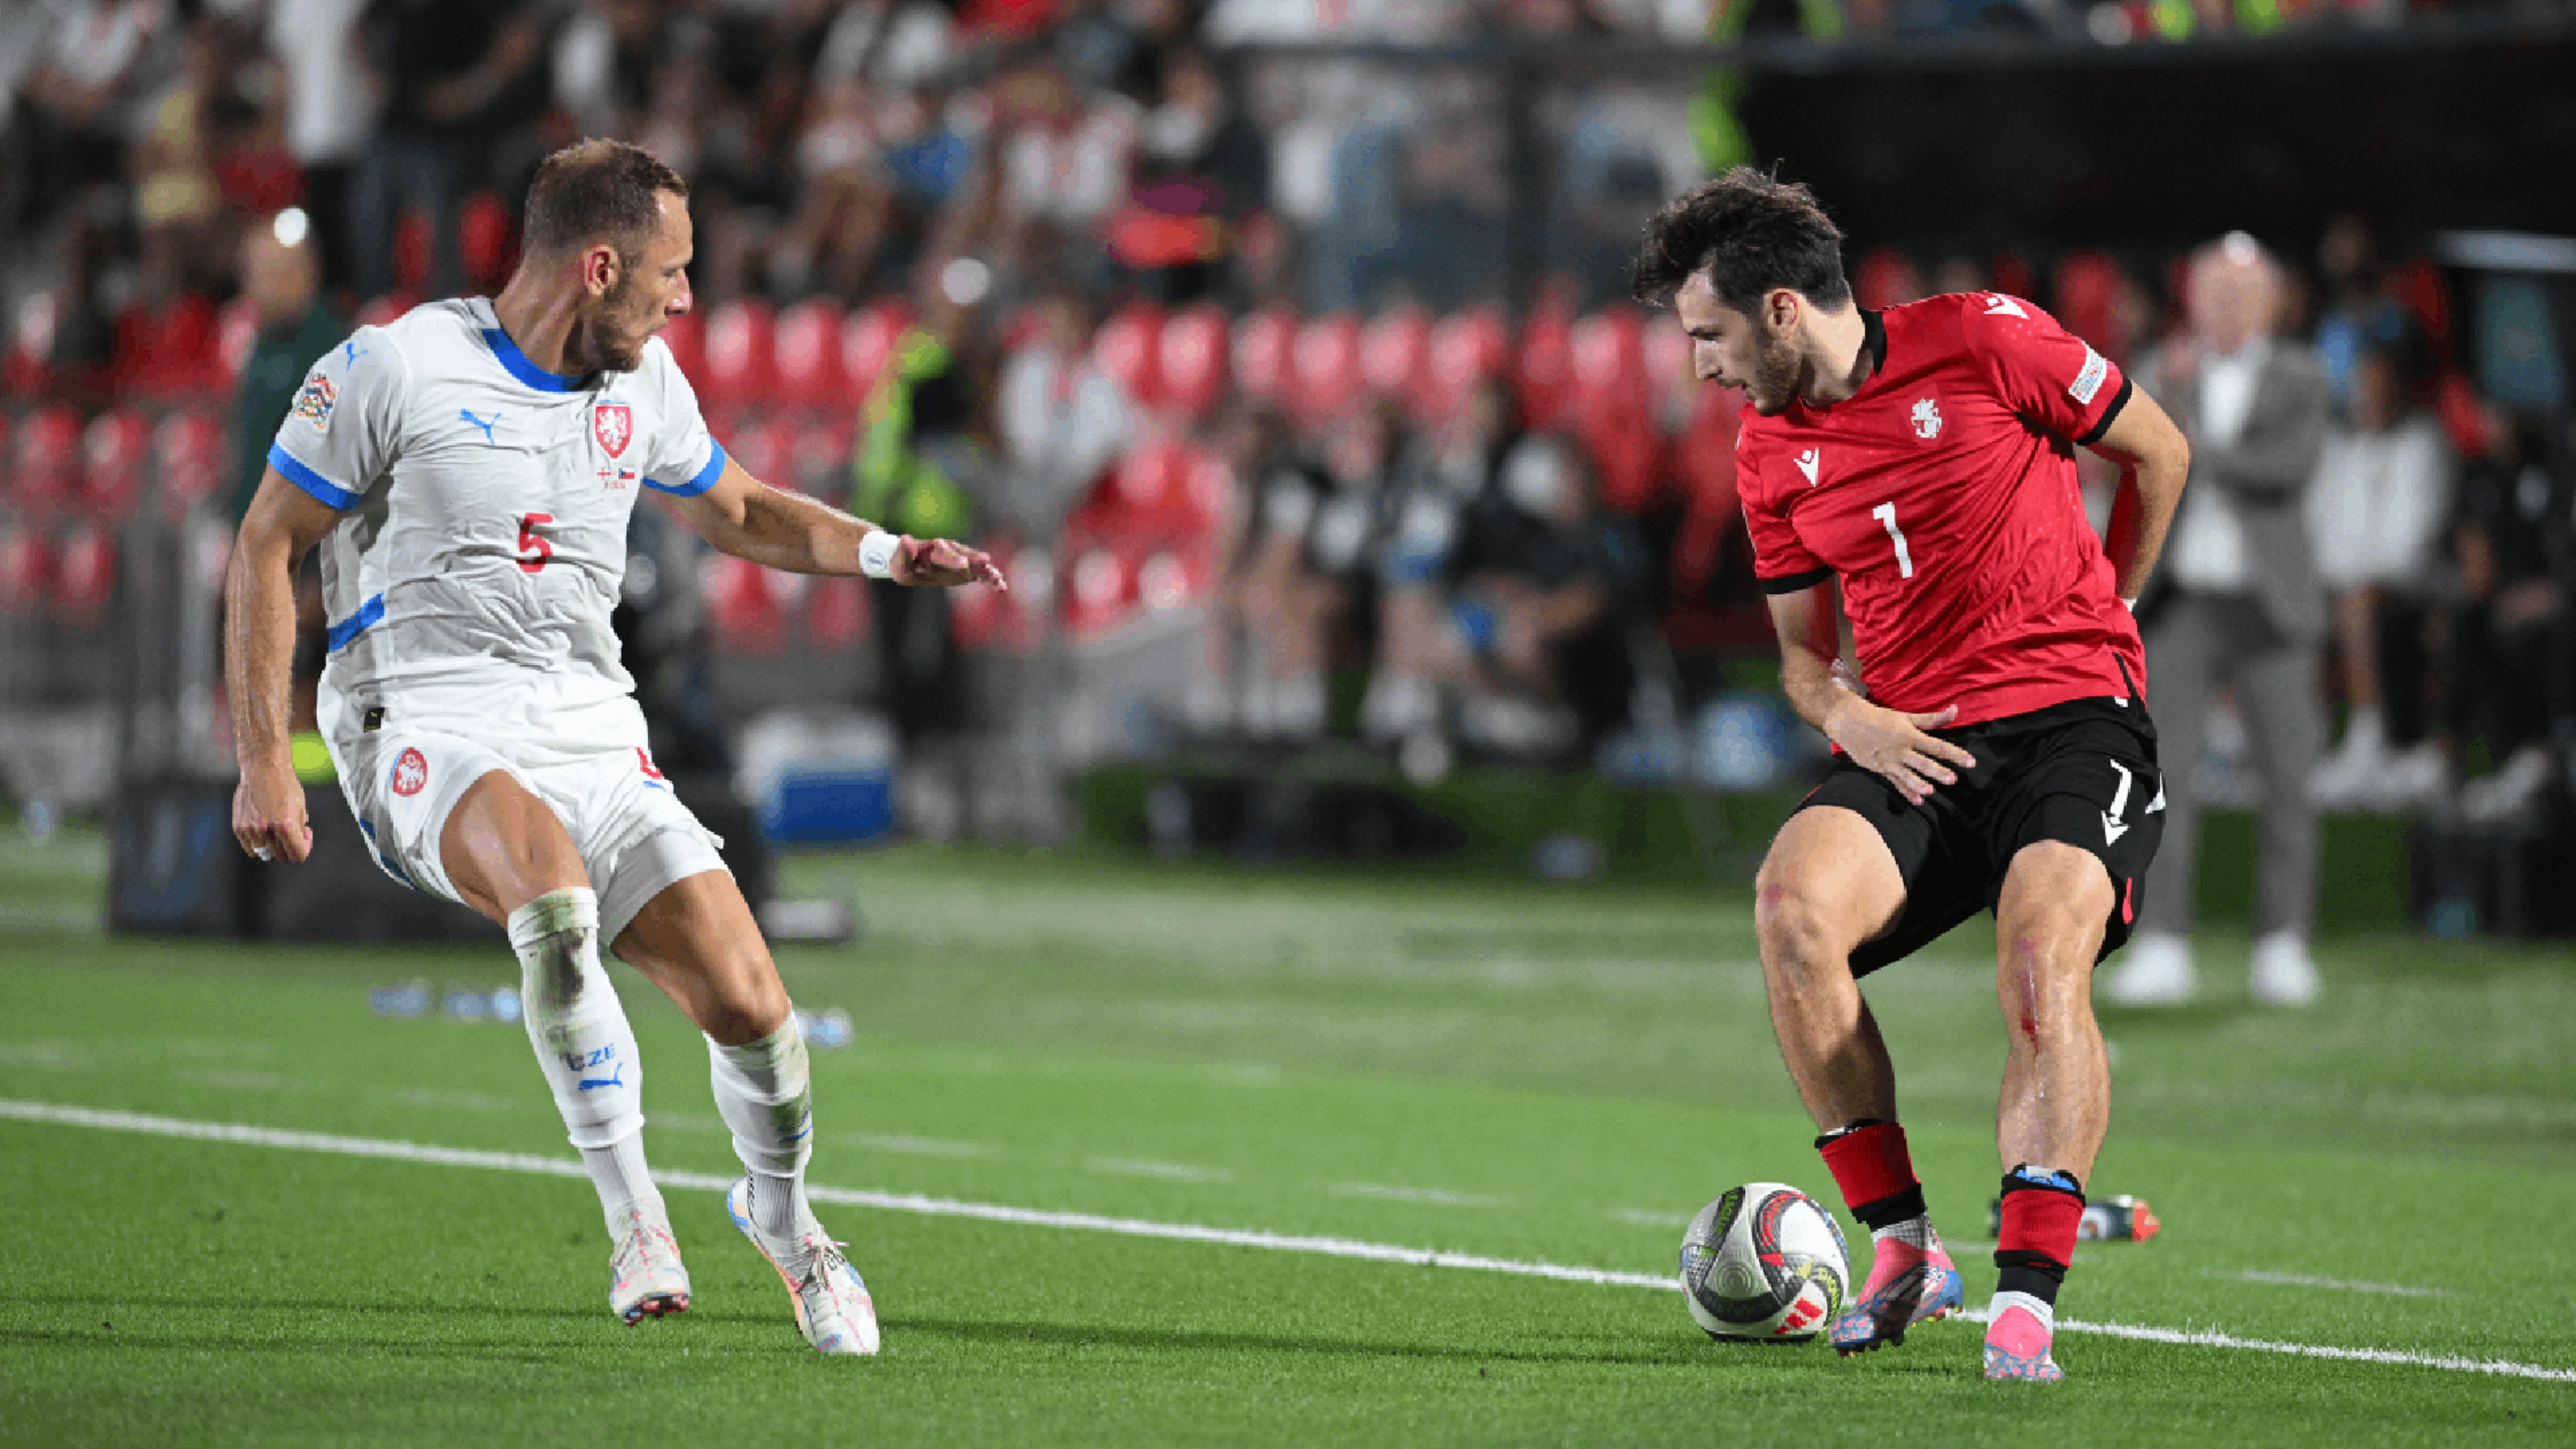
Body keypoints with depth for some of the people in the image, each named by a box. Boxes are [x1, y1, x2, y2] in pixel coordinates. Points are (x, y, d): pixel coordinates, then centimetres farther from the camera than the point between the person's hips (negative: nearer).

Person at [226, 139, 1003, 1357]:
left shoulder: (644, 382, 12)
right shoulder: (395, 368, -6)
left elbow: (737, 512, 30)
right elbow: (266, 546, 0)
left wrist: (883, 554, 12)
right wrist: (262, 762, -6)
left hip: (596, 740, 6)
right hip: (433, 736, -5)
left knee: (747, 1004, -9)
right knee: (557, 896, -39)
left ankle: (779, 1215, 24)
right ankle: (631, 1211, -23)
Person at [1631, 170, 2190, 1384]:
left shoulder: (1984, 341, -5)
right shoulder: (1769, 451, 11)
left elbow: (2158, 453, 8)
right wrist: (1849, 717, -3)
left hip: (2071, 719, -4)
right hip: (1908, 745, 4)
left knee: (2042, 971, -28)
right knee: (1792, 902, -26)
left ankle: (2027, 1294, -24)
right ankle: (1899, 1243, -16)